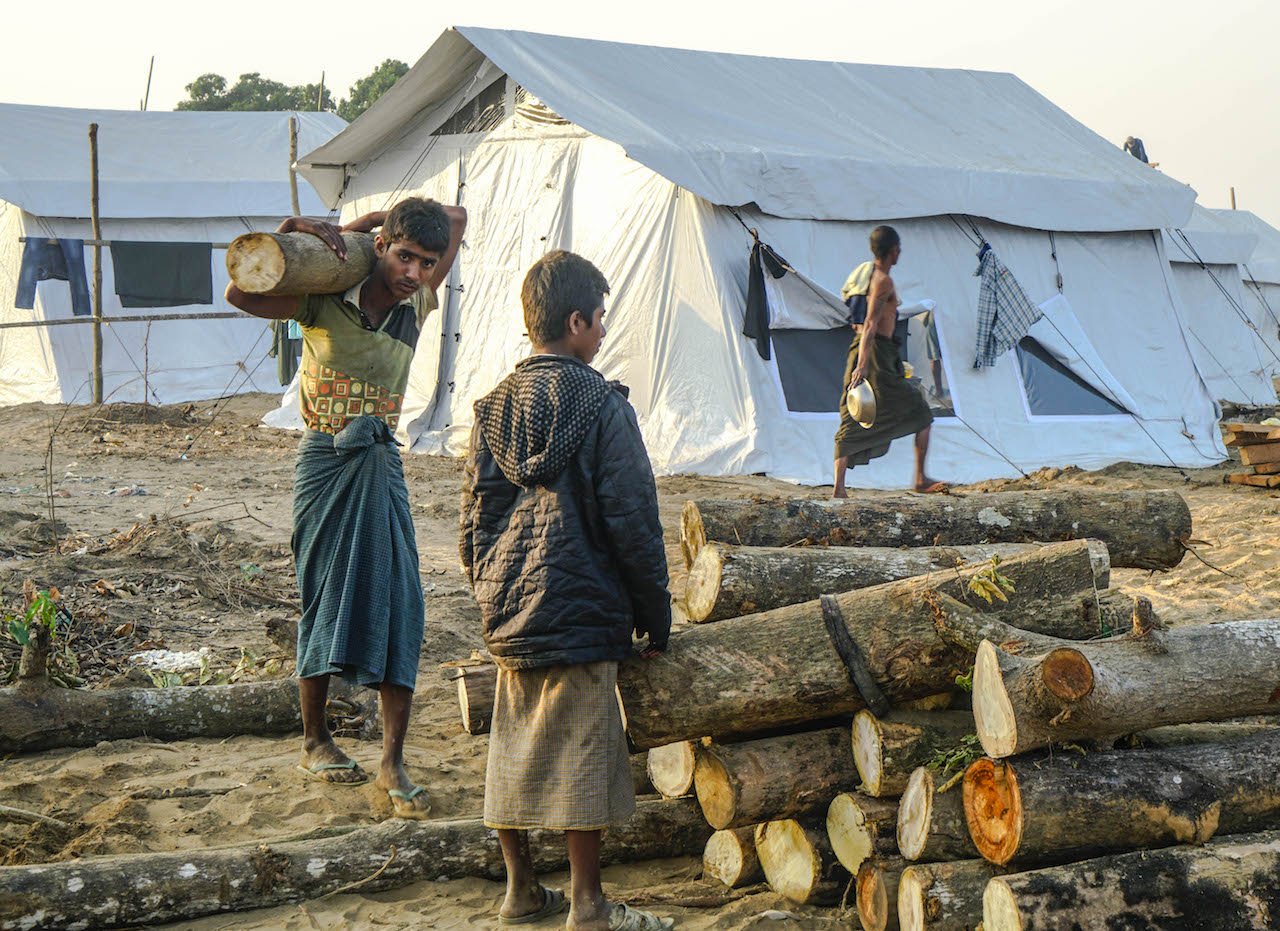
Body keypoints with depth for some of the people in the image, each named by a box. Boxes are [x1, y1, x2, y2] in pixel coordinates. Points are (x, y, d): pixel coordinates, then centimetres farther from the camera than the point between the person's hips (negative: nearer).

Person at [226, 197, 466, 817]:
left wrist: (360, 223, 6)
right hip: (325, 463, -3)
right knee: (324, 602, 4)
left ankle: (392, 765, 0)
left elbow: (457, 218, 11)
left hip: (381, 464, 4)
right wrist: (290, 234, -23)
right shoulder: (324, 303, -7)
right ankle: (314, 742, 23)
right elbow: (240, 296, -18)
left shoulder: (417, 306, 3)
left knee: (398, 606, -5)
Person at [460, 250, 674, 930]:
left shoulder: (494, 405, 6)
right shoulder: (599, 404, -11)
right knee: (581, 756, 1)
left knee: (512, 751, 13)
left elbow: (473, 521, 10)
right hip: (581, 615, -6)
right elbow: (633, 523, -11)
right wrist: (656, 619, -3)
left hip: (506, 615, 6)